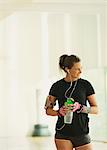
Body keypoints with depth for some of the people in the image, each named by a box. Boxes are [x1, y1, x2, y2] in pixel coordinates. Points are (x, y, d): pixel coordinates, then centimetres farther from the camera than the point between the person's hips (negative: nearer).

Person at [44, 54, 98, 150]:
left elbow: (96, 109, 2)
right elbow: (48, 110, 9)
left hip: (82, 133, 0)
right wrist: (59, 112, -12)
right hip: (63, 134, 0)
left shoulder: (85, 85, 2)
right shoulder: (57, 86, 3)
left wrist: (80, 107, -16)